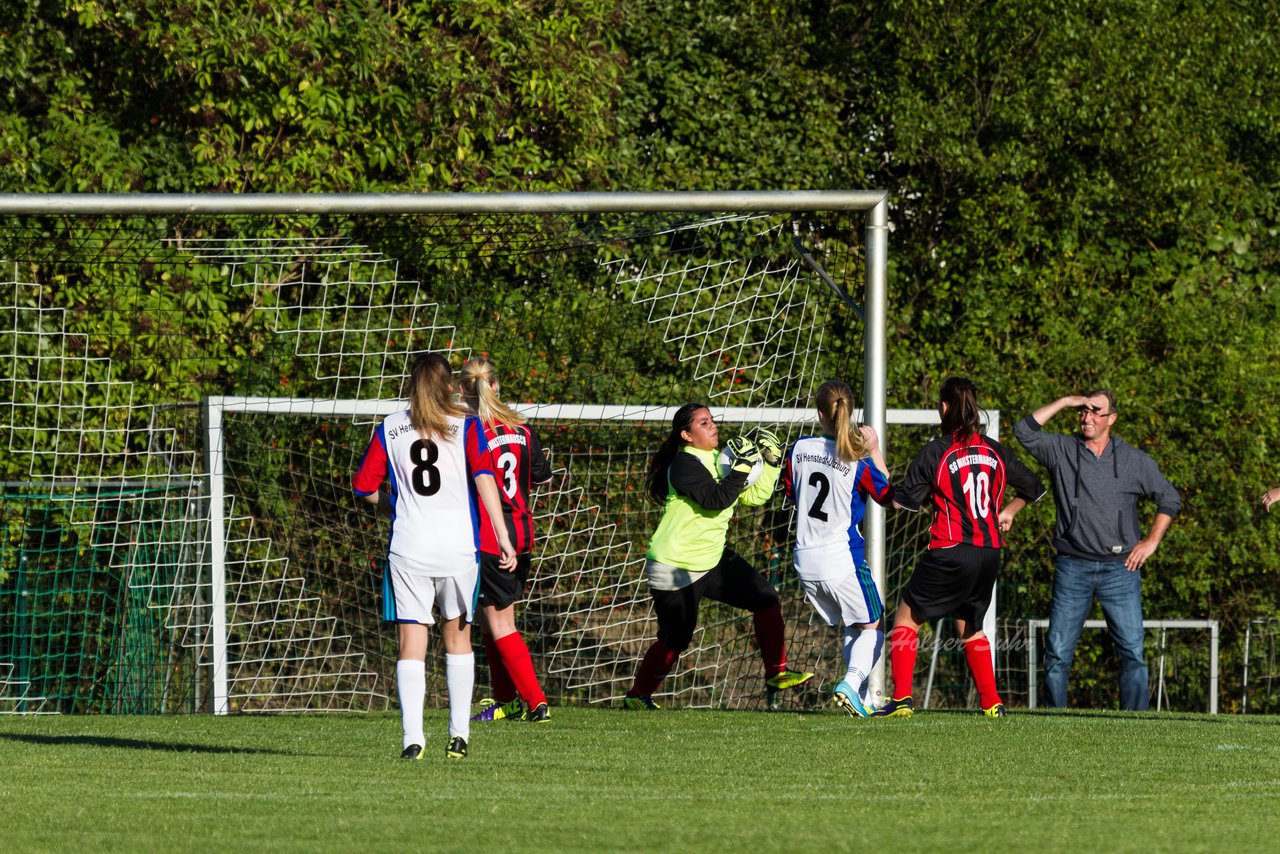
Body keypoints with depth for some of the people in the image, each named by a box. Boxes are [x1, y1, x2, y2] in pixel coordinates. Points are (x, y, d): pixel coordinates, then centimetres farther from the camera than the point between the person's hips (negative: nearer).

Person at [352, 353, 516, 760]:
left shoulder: (389, 429, 7)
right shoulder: (466, 426, 2)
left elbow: (365, 486, 8)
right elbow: (484, 476, -9)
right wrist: (502, 535, -11)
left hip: (408, 548, 0)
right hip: (458, 544, 0)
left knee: (411, 642, -1)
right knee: (457, 635, 15)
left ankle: (413, 737, -12)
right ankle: (459, 734, 13)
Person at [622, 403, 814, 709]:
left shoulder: (717, 459, 8)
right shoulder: (684, 464, -19)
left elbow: (754, 496, 10)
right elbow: (716, 500, -30)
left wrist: (771, 462, 0)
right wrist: (742, 467, -31)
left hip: (712, 558, 8)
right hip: (675, 569, -8)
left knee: (766, 600, -1)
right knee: (675, 641, -1)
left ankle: (775, 673, 7)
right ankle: (636, 696, 17)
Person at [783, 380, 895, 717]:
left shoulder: (800, 448, -2)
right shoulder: (859, 462, -14)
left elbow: (790, 491, 15)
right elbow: (887, 496, 4)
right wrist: (875, 451, 7)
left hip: (806, 559, 5)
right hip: (842, 557, -5)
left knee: (849, 629, 19)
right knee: (872, 627, 8)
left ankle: (863, 696, 13)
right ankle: (852, 683, -15)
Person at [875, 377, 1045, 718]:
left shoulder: (936, 453, -9)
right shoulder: (995, 451, 7)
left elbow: (902, 500, -6)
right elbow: (1033, 488, 19)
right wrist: (1008, 511, 36)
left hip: (949, 553, -5)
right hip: (989, 553, 5)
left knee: (907, 619, 7)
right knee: (971, 626, 22)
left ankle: (901, 699, -3)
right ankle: (992, 702, 16)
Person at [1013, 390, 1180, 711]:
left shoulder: (1134, 460, 8)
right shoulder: (1062, 451, 6)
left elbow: (1169, 498, 15)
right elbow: (1025, 431, -8)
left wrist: (1151, 541, 5)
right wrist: (1064, 403, -7)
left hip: (1120, 568, 0)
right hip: (1073, 567, 0)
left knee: (1132, 650, -5)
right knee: (1058, 652, -2)